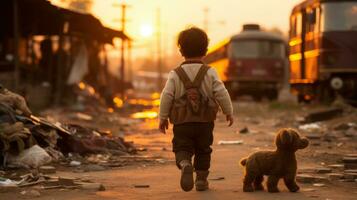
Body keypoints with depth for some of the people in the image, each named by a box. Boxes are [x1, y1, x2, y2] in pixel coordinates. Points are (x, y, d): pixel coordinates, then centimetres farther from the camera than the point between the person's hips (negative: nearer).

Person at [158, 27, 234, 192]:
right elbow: (221, 94, -5)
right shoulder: (210, 73, -3)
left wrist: (163, 118, 4)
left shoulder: (175, 74, -2)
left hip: (181, 123, -1)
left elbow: (166, 96, -5)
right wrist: (229, 112, 8)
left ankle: (185, 165, -27)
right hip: (205, 122, 1)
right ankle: (201, 179, 20)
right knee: (203, 151, 17)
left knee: (182, 149, 4)